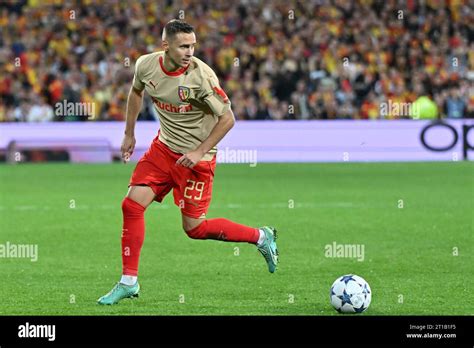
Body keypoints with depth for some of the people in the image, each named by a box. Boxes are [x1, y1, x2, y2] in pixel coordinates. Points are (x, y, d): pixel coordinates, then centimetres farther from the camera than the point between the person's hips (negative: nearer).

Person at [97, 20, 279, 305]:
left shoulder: (201, 75, -24)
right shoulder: (146, 65, -9)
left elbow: (227, 118, -17)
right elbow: (136, 92, 16)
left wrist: (199, 152, -21)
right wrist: (129, 134, 19)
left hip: (197, 156, -5)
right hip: (163, 147, 5)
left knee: (194, 228, -2)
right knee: (132, 205, -6)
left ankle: (261, 237, 18)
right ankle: (129, 282, 6)